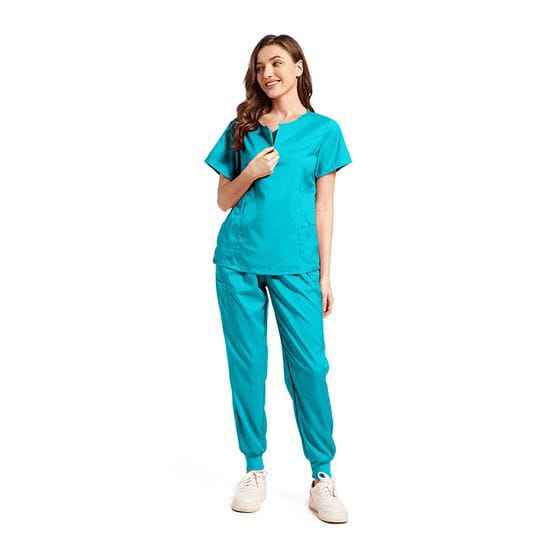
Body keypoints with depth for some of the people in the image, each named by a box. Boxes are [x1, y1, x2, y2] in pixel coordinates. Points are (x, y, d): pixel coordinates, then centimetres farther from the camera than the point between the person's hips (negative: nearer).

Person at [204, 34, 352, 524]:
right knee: (247, 365, 4)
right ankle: (255, 469, 17)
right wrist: (251, 173, -6)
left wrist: (325, 275, 2)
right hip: (238, 261, 2)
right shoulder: (242, 127, 12)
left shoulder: (323, 130, 8)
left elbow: (324, 206, 5)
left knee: (309, 365, -5)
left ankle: (323, 477, 7)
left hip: (295, 263, -2)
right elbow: (224, 199, 14)